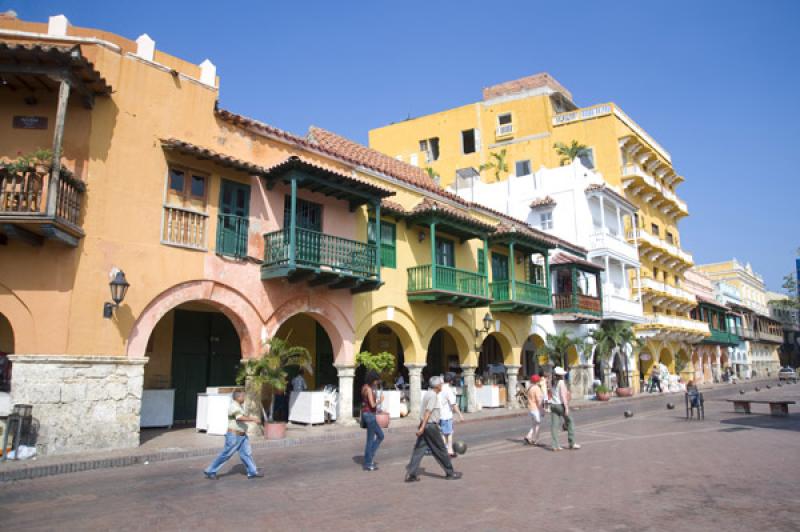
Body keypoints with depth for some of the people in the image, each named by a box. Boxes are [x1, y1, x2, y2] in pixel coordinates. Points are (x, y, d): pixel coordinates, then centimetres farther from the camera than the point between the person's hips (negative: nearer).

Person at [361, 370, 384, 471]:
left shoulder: (365, 387, 11)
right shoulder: (369, 389, -18)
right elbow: (372, 405, -21)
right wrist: (380, 401, -7)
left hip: (366, 414, 10)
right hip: (369, 415, -10)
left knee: (380, 435, 17)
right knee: (370, 440, 0)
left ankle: (370, 457, 18)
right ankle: (368, 464, 9)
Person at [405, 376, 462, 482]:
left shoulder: (427, 394, 14)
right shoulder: (433, 395, -15)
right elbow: (428, 412, -22)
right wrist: (422, 427, -27)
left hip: (424, 426, 9)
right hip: (431, 426, -9)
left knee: (419, 449, 5)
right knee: (441, 450, 4)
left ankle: (410, 474, 1)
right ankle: (450, 473, 16)